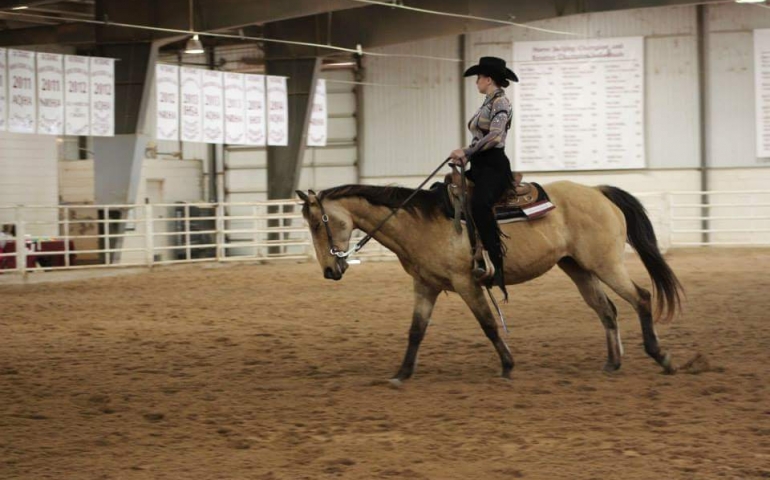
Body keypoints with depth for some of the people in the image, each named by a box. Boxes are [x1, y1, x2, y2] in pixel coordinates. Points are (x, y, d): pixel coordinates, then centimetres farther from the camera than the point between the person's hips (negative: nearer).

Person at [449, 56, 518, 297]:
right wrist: (464, 155, 2)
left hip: (494, 166, -11)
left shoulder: (500, 102, -7)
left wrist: (466, 151, -14)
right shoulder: (487, 104, 20)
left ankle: (496, 265, -38)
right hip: (479, 167, 11)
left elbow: (493, 136, -20)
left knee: (479, 205, -35)